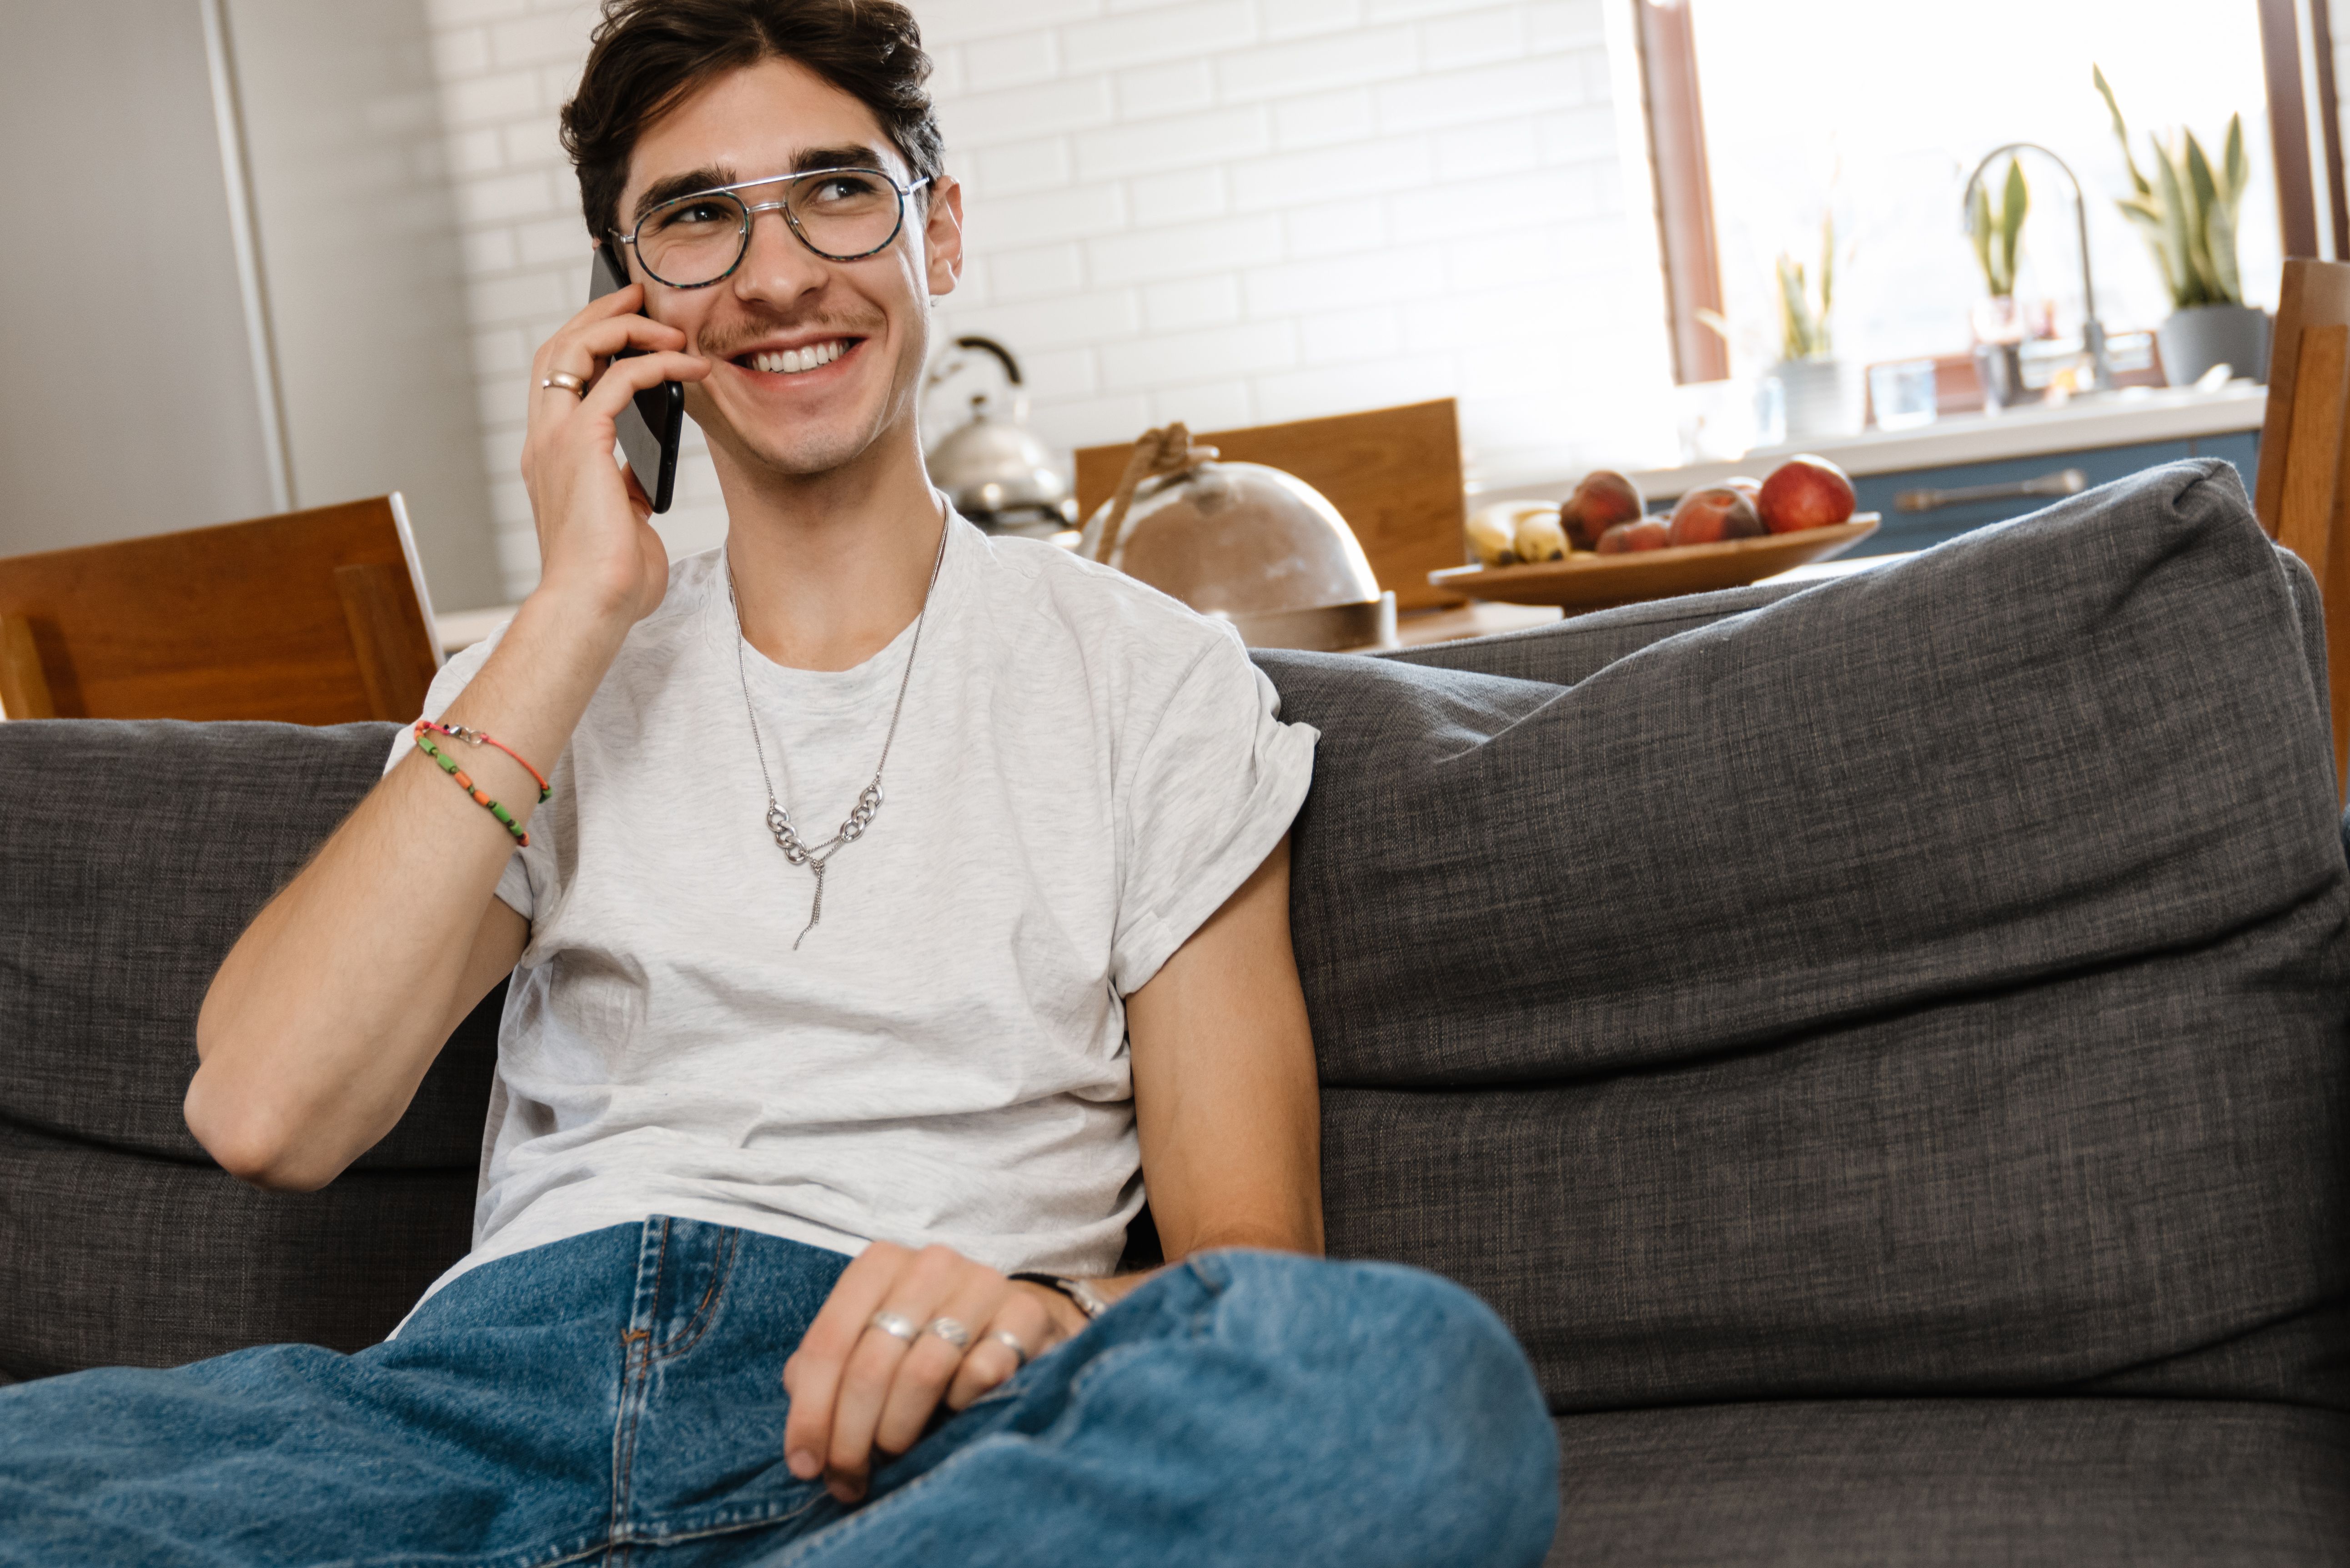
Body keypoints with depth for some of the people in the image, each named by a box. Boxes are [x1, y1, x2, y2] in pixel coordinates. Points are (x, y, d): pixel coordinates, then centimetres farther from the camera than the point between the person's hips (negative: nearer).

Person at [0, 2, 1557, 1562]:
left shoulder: (1151, 676, 11)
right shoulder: (540, 676, 18)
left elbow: (1252, 1258, 5)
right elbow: (265, 1113, -1)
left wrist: (1046, 1315, -21)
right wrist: (581, 608, 1)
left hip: (910, 1431, 1)